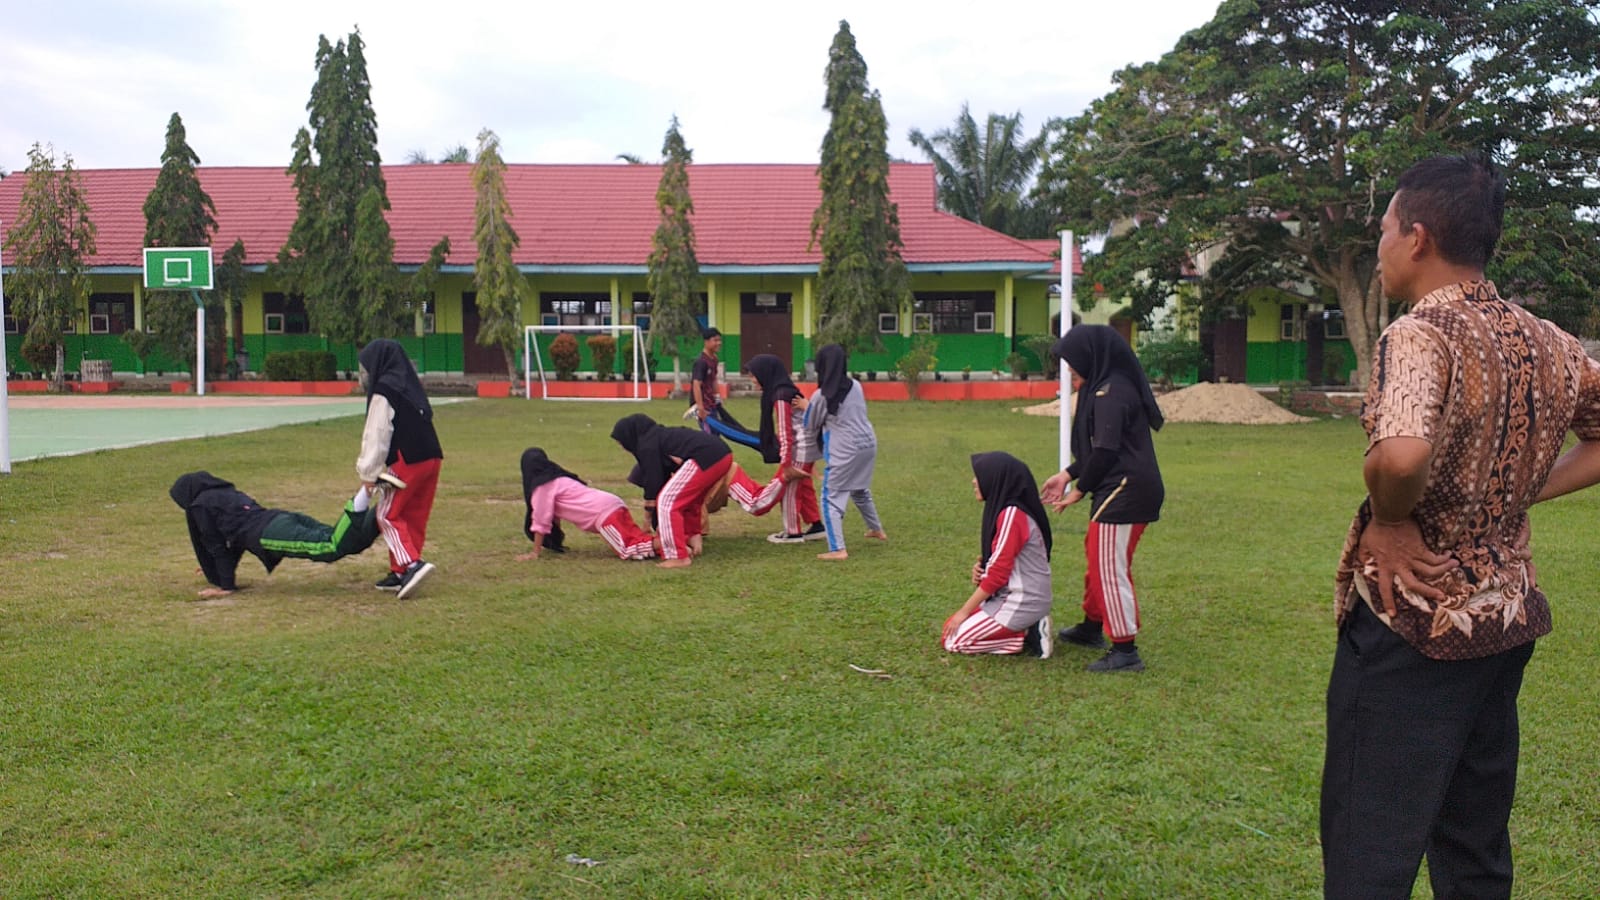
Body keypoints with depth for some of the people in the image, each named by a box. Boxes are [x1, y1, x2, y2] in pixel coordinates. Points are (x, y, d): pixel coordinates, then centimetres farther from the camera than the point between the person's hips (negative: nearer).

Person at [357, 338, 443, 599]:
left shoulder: (384, 391, -6)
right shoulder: (409, 386, 20)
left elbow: (376, 434, -9)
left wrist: (369, 472, -4)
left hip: (407, 461, -8)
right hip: (431, 457, 8)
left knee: (388, 515, 1)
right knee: (413, 518, 11)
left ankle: (412, 564, -15)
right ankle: (400, 572, 16)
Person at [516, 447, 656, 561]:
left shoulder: (542, 486, 1)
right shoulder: (559, 478, 28)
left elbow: (541, 520, 0)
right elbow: (555, 513, 34)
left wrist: (535, 552, 6)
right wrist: (555, 542, 38)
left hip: (604, 513, -9)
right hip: (613, 504, 9)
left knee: (631, 550, -21)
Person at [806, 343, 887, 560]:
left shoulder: (821, 396, -13)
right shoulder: (856, 386, 3)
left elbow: (811, 427, 2)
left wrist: (807, 407, 21)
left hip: (844, 451, -7)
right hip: (868, 444, 7)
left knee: (831, 498, 0)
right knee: (860, 490, 29)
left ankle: (838, 549, -10)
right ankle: (877, 529, 45)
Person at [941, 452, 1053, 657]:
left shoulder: (1011, 515, -21)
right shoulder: (1005, 510, 9)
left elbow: (998, 573, -21)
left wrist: (964, 611, -13)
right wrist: (981, 569, -4)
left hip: (1020, 602, -10)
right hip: (1010, 596, 10)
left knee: (953, 640, -8)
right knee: (951, 626, 14)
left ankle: (1027, 637, -5)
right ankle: (1028, 629, 9)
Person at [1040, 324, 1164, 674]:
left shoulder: (1110, 393, -17)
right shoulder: (1107, 388, 14)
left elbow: (1105, 451, -20)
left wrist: (1079, 490, -8)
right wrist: (1068, 474, 12)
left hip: (1124, 493, -11)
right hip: (1121, 490, 11)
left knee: (1110, 568, -7)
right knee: (1097, 557, 23)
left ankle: (1126, 650, -1)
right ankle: (1092, 627, 39)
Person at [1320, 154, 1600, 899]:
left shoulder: (1419, 335, -18)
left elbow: (1401, 454, -37)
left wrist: (1388, 521, -18)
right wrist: (1516, 494, 10)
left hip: (1412, 621, -8)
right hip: (1507, 617, 8)